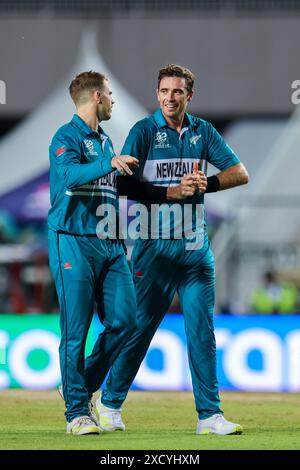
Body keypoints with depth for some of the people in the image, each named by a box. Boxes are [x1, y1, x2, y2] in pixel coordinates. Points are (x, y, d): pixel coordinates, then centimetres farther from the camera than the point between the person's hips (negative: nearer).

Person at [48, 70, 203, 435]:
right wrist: (108, 164, -40)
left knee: (124, 320, 1)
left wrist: (174, 192, 20)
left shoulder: (105, 142, 22)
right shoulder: (67, 137, -5)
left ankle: (82, 387, 19)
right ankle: (77, 412, -4)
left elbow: (128, 186, 27)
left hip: (110, 244, 8)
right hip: (74, 243, -8)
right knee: (76, 329, -7)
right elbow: (68, 173, -26)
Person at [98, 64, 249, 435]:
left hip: (195, 244, 4)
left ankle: (209, 414, 0)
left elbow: (239, 174, 8)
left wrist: (203, 185, -9)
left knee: (202, 329, 0)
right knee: (140, 325, -1)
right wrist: (170, 193, -24)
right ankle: (110, 403, 14)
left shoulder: (202, 131, 10)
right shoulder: (144, 131, -3)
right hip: (154, 243, -4)